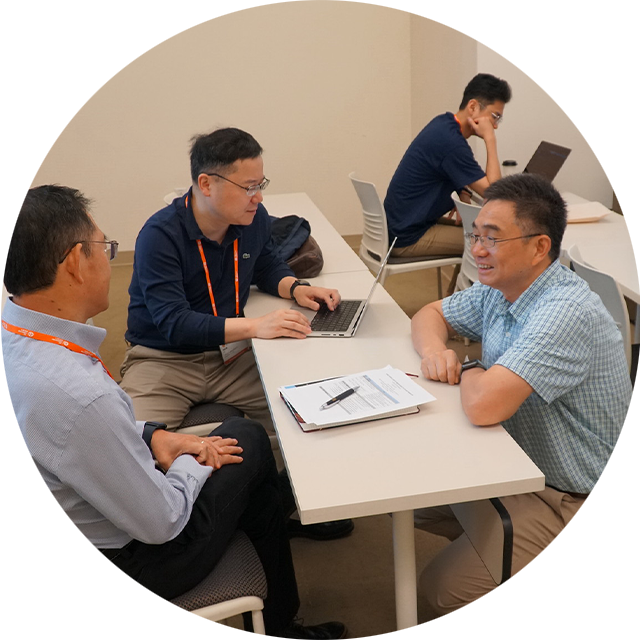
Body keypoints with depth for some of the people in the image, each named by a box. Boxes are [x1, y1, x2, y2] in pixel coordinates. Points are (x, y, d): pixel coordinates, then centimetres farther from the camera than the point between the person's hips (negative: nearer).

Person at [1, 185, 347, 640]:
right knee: (248, 442, 7)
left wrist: (151, 436, 1)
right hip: (120, 571, -8)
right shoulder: (77, 394, -37)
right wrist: (193, 463, -7)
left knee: (243, 433, 17)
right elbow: (160, 524, -25)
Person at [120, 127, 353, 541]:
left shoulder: (253, 218, -1)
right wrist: (254, 327, -37)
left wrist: (296, 288, -2)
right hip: (164, 361, -4)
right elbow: (173, 323, -27)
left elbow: (268, 262, 21)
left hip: (230, 354, 5)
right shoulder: (161, 235, -20)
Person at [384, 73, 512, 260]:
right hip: (408, 238, -10)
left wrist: (464, 196, 0)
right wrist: (490, 139, -18)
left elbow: (457, 176, 20)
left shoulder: (443, 123, 5)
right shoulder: (451, 142, -24)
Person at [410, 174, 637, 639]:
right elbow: (432, 314, 13)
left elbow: (484, 406, -42)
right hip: (523, 466, 9)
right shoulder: (499, 291, -4)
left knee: (446, 591, -11)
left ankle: (586, 597, 8)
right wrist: (433, 348, -11)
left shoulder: (566, 313, -32)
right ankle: (533, 548, 18)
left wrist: (469, 372, -18)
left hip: (576, 500, -9)